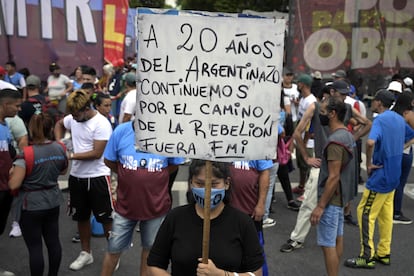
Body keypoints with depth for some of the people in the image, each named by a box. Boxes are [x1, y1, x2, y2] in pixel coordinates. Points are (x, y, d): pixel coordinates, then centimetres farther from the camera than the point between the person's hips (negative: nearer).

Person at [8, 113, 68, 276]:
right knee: (53, 240, 17)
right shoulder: (60, 148, -3)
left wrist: (12, 173, -1)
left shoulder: (26, 154, -20)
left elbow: (14, 185, -20)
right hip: (52, 201, 6)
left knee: (34, 246, 4)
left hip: (31, 205, -6)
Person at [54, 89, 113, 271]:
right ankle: (86, 253, 34)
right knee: (81, 216, 18)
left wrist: (71, 156, -17)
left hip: (97, 177, -6)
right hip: (76, 176, 7)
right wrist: (58, 143, 5)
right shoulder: (72, 118, 0)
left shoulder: (101, 124, -19)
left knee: (105, 218, 5)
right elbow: (59, 125, 22)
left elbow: (97, 153, -21)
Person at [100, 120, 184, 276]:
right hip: (125, 204, 0)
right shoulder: (121, 131, -12)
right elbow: (108, 160, 2)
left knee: (149, 248, 20)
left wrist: (152, 178, -2)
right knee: (113, 250, 13)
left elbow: (175, 164, 1)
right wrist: (130, 177, 2)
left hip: (156, 205, 0)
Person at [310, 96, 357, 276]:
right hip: (341, 197, 10)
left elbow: (333, 177, -25)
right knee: (337, 239, 18)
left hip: (331, 199, -10)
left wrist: (320, 206, -21)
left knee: (328, 244, -3)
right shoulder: (347, 135, 8)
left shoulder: (335, 141, -23)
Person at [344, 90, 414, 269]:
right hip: (394, 175, 9)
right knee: (386, 214, 14)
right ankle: (384, 253, 22)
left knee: (365, 212, -2)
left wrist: (369, 163, -22)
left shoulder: (380, 119, -17)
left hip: (380, 175, -9)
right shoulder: (399, 119, 9)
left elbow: (370, 142, -35)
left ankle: (367, 256, 1)